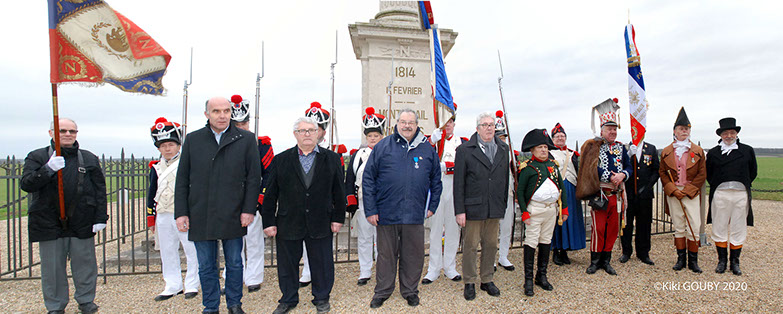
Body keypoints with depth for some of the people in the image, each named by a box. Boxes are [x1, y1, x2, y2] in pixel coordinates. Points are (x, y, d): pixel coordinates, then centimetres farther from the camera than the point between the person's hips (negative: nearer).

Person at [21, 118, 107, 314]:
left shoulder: (89, 159, 8)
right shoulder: (37, 157, 5)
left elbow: (100, 190, 6)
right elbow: (26, 184, -8)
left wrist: (100, 218, -1)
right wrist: (48, 169, -24)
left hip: (82, 223, 1)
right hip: (49, 223, -1)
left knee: (85, 265, 8)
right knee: (52, 268, 9)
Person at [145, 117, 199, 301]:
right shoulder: (156, 168, 9)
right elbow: (151, 193, 15)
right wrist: (151, 217, 13)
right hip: (163, 216, 5)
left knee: (191, 250, 2)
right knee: (167, 253, 12)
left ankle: (192, 285, 15)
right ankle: (173, 286, 25)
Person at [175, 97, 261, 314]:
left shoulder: (246, 139, 0)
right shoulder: (193, 140, 5)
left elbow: (254, 178, -1)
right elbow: (182, 180, 6)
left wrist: (249, 209, -6)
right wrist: (181, 213, 1)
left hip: (233, 216, -1)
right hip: (201, 218, 1)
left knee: (235, 264, 12)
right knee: (206, 267, 12)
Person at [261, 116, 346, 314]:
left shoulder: (331, 159, 3)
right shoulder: (281, 160, 3)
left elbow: (338, 192, 4)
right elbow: (270, 194, 3)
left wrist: (338, 218, 1)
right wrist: (269, 222, -1)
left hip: (320, 224, 0)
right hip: (288, 223, 1)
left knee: (321, 264, 10)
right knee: (287, 264, 12)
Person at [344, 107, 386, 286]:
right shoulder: (357, 155, 7)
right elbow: (349, 180, 6)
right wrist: (351, 203, -1)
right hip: (362, 203, 2)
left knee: (381, 238, 5)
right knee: (364, 238, 9)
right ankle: (365, 272, 20)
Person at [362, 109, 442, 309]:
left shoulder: (427, 149, 7)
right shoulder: (382, 147, 0)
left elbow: (436, 179, 14)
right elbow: (368, 179, -1)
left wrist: (432, 206, 9)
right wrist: (370, 210, -5)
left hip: (415, 215, 2)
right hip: (386, 213, -1)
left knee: (413, 255, 11)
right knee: (386, 254, 11)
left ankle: (410, 290, 30)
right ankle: (382, 291, 28)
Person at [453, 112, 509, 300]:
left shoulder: (503, 149, 9)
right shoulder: (465, 150, -5)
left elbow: (505, 178, 13)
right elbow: (458, 183, -7)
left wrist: (503, 204, 10)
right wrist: (460, 211, -10)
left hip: (495, 208, 4)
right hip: (473, 207, -4)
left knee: (491, 245, 13)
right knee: (471, 245, 5)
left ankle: (487, 280, 29)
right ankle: (469, 282, 20)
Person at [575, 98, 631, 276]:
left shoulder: (621, 148, 13)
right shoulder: (593, 147, -2)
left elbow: (629, 167, 9)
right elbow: (593, 169, -12)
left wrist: (622, 175, -12)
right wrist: (611, 177, -18)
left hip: (617, 195, 5)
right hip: (599, 194, -5)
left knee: (613, 228, 8)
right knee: (599, 228, -1)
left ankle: (606, 260, 20)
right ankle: (595, 261, 11)